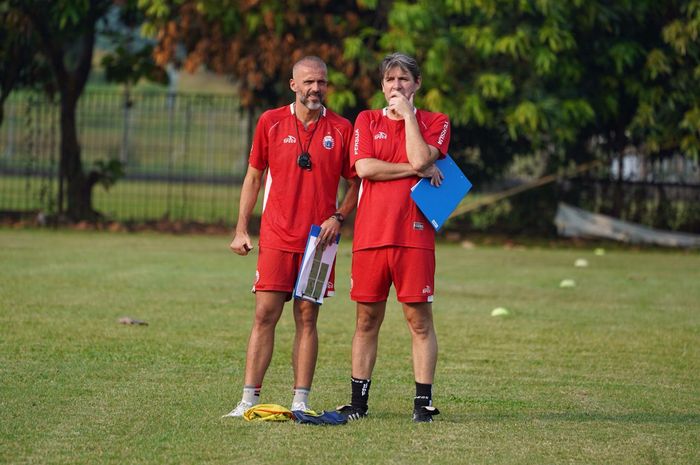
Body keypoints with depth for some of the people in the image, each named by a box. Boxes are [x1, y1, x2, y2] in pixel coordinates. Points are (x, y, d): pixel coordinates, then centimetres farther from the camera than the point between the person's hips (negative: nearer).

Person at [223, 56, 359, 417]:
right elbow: (253, 177, 11)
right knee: (264, 316, -4)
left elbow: (355, 182, 11)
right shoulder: (270, 122, 4)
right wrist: (241, 231, 6)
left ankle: (300, 401, 5)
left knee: (307, 319, 2)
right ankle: (249, 398, -3)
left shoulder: (341, 129, 3)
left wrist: (338, 217, -7)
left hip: (319, 239, 0)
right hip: (276, 238, 0)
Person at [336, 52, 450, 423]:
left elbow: (420, 159, -12)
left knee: (419, 319, -3)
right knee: (366, 320, 5)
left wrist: (407, 112, -4)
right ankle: (358, 401, 12)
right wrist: (417, 170, -6)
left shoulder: (435, 123, 8)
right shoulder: (367, 121, 12)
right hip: (370, 234, 2)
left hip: (414, 235, -2)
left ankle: (423, 401, 2)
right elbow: (364, 167, -4)